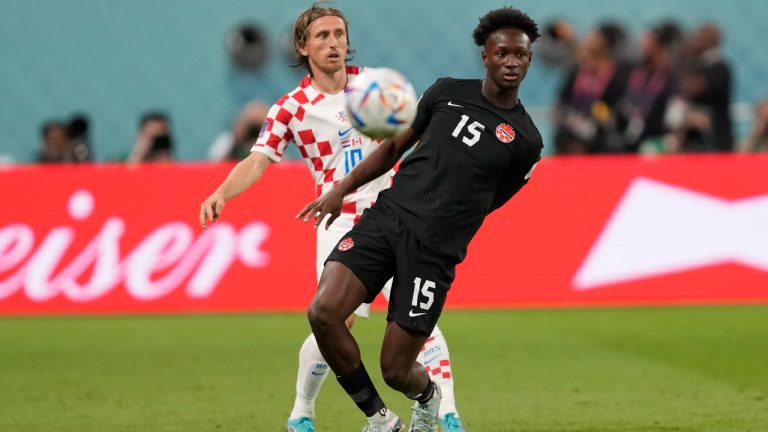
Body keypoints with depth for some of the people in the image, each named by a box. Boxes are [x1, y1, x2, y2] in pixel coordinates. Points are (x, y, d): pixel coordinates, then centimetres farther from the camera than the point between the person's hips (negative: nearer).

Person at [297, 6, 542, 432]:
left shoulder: (525, 140, 1)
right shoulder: (448, 92, 8)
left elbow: (485, 205, 11)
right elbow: (398, 145, 18)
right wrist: (342, 189, 11)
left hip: (435, 249, -3)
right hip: (387, 215, 3)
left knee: (396, 371, -4)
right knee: (323, 313, -19)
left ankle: (427, 397, 36)